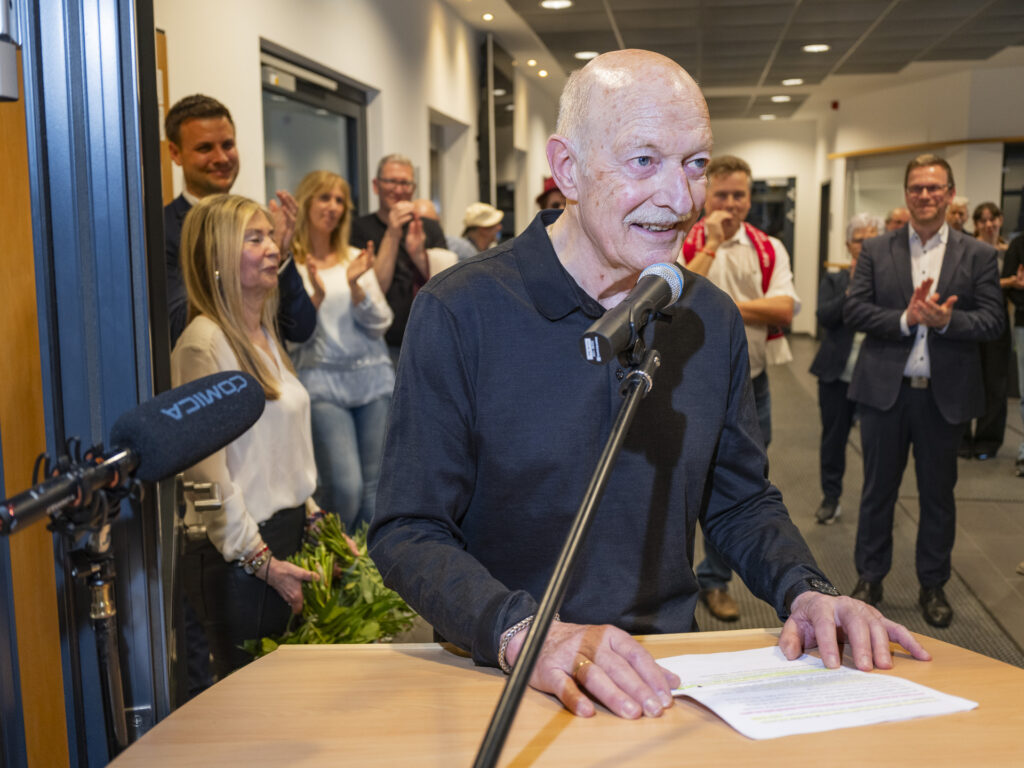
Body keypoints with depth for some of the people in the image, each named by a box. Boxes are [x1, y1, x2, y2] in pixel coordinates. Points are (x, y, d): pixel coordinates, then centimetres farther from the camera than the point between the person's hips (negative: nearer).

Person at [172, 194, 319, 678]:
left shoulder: (264, 334, 12)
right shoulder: (203, 343, -15)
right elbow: (208, 474, -18)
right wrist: (262, 561, -15)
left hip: (291, 536, 8)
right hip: (239, 560, -8)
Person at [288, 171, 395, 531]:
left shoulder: (356, 258, 11)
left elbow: (380, 322, 3)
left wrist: (355, 285, -12)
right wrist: (314, 295, -19)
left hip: (374, 376, 4)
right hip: (322, 381, -4)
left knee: (374, 486, 6)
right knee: (345, 486, -13)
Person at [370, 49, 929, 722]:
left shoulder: (713, 320, 4)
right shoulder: (459, 313, -12)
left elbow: (743, 501, 13)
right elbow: (408, 532, -13)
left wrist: (804, 591, -5)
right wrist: (525, 635, -28)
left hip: (667, 672, 4)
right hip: (505, 684, -3)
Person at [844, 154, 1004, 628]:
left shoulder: (978, 256, 3)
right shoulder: (876, 251, 4)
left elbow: (992, 320, -3)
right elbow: (854, 310, -5)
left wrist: (947, 320, -21)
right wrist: (906, 319, -18)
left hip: (945, 394, 0)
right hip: (886, 391, 0)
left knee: (938, 494, 11)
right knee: (878, 489, 11)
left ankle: (933, 585, 27)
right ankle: (869, 578, 26)